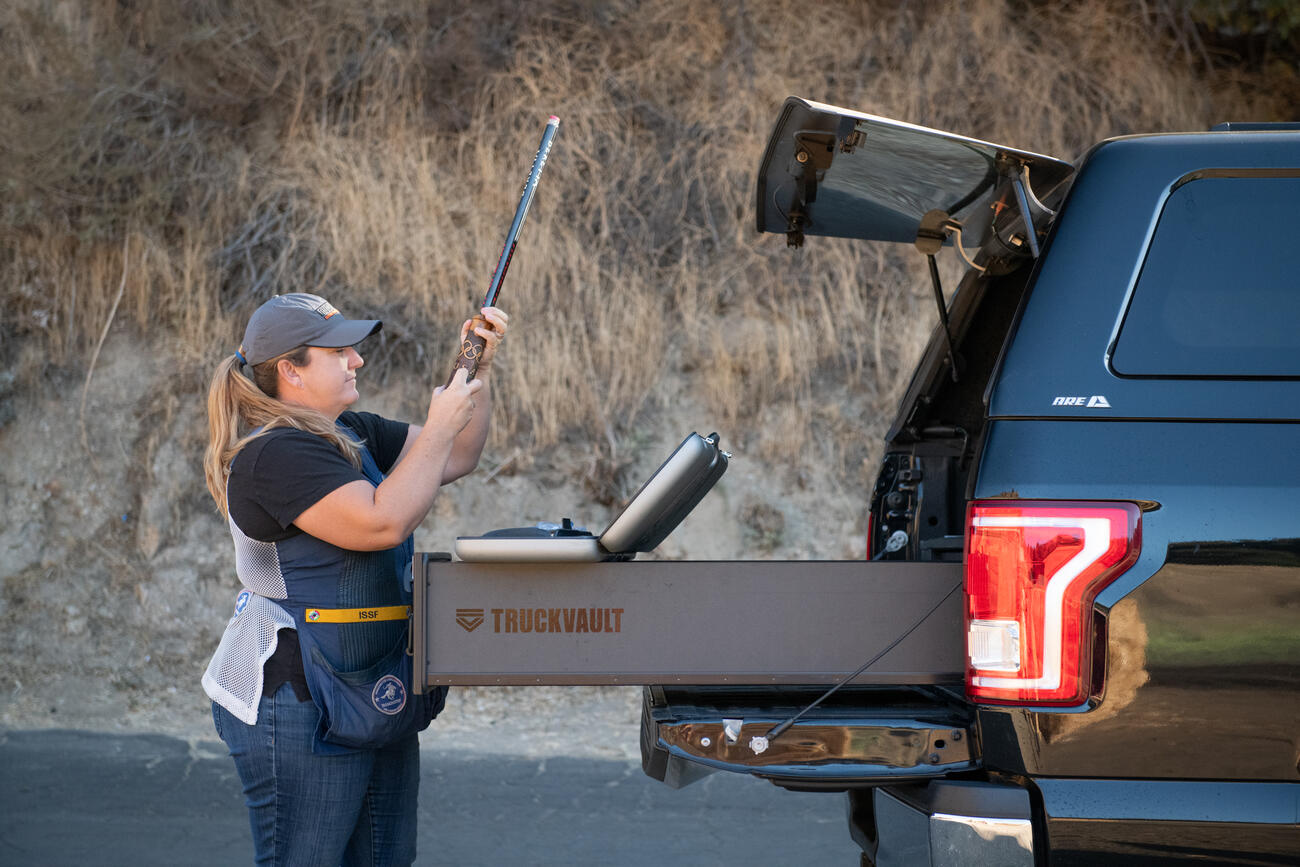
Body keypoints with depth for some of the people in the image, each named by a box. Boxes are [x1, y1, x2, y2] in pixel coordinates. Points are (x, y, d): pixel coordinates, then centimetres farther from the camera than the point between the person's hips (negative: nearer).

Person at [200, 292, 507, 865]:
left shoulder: (352, 436, 14)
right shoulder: (275, 455, -17)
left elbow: (455, 460, 21)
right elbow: (383, 522, -26)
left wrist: (478, 371, 7)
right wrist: (440, 426, -17)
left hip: (375, 700, 10)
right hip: (299, 704, -10)